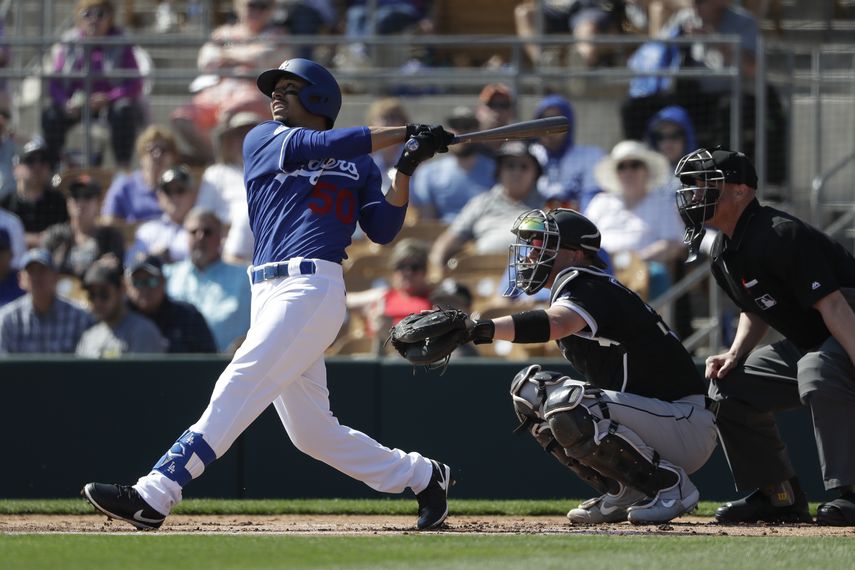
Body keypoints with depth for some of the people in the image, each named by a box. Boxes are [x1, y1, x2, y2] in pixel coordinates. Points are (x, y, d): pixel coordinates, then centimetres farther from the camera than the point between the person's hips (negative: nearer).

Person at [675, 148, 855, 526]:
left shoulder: (780, 235, -25)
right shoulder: (723, 254, 5)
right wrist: (735, 355, -1)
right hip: (805, 344, 10)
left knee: (816, 369, -39)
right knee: (728, 387, 4)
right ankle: (780, 497, 11)